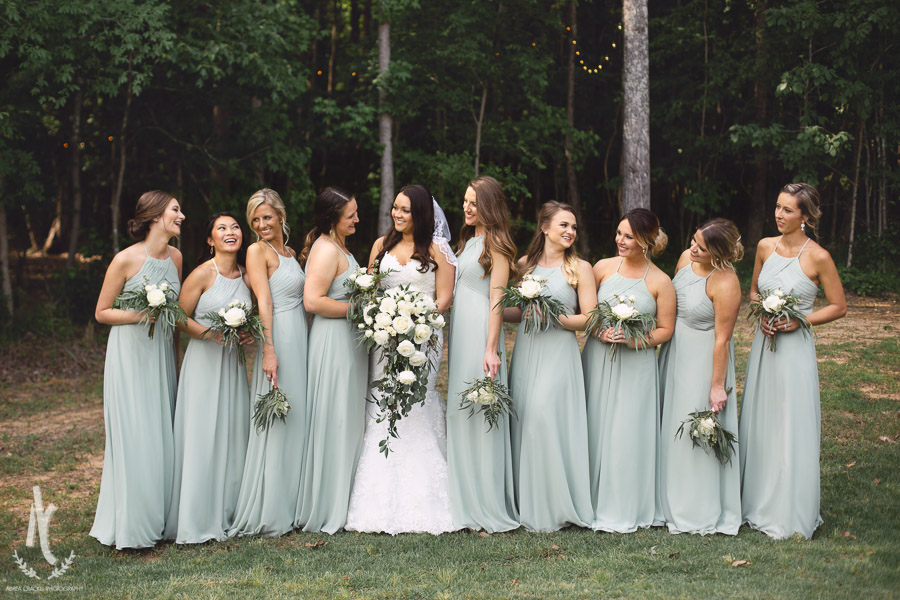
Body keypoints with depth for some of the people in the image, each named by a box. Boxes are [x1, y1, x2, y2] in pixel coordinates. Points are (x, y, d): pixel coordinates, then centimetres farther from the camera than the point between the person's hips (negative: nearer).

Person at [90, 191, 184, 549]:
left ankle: (156, 519, 16)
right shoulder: (126, 259, -12)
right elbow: (101, 312, -5)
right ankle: (130, 527, 3)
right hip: (130, 353, -6)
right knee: (134, 436, -6)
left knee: (161, 435, 7)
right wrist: (138, 315, -19)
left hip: (162, 353, 6)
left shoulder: (175, 257, 6)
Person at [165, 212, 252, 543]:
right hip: (203, 361, -6)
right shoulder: (202, 274, -10)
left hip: (233, 363, 6)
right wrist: (211, 334, -19)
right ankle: (198, 521, 5)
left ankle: (227, 514, 19)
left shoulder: (246, 278, 8)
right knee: (202, 437, -3)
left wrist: (250, 333, 1)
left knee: (233, 436, 8)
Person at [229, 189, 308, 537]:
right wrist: (268, 351, -20)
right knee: (276, 423, -5)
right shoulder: (258, 251, -5)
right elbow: (264, 301, -14)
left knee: (296, 420, 10)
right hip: (279, 340, -8)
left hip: (300, 339, 8)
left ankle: (291, 506, 18)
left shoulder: (289, 251, 17)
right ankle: (267, 513, 1)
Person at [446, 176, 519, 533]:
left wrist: (492, 349, -20)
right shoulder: (469, 240, 19)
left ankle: (489, 507, 0)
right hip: (460, 334, 9)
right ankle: (467, 502, 16)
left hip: (481, 333, -9)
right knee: (460, 413, 9)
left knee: (481, 413, -6)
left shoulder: (495, 243, -7)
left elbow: (497, 299, -14)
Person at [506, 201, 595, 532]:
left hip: (558, 354, -4)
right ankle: (527, 503, 12)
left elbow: (590, 319, -3)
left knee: (545, 419, -13)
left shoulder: (580, 268, 1)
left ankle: (553, 507, -3)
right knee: (524, 421, 1)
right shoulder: (525, 264, 12)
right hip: (526, 352, 4)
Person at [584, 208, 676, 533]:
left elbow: (665, 330, 0)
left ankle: (625, 509, 12)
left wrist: (636, 339, -15)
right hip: (598, 359, 2)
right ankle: (594, 502, 18)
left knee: (628, 433, -2)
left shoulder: (660, 282, -3)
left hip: (636, 365, -2)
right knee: (594, 429, 4)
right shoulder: (603, 267, 3)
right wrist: (598, 331, -10)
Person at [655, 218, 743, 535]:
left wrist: (718, 385, -18)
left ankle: (701, 513, 13)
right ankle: (670, 503, 29)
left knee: (697, 432, -1)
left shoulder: (725, 284, -24)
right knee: (669, 426, 14)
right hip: (674, 353, 8)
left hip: (703, 358, -8)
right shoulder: (686, 258, -3)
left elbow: (722, 339, -21)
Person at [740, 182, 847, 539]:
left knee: (791, 429, -1)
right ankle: (757, 506, 25)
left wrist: (799, 320, -15)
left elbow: (839, 307, -4)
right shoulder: (765, 247, 4)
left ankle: (791, 516, 11)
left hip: (795, 349, -5)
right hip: (764, 345, 6)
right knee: (758, 426, 12)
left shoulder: (818, 257, -11)